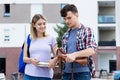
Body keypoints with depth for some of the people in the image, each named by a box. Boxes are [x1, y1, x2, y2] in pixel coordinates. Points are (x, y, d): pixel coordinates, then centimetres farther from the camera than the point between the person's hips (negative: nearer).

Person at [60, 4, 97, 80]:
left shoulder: (87, 31, 1)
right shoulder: (65, 35, 17)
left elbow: (92, 50, -12)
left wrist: (75, 54, -26)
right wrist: (61, 56, -4)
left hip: (82, 72, -5)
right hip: (67, 72, 5)